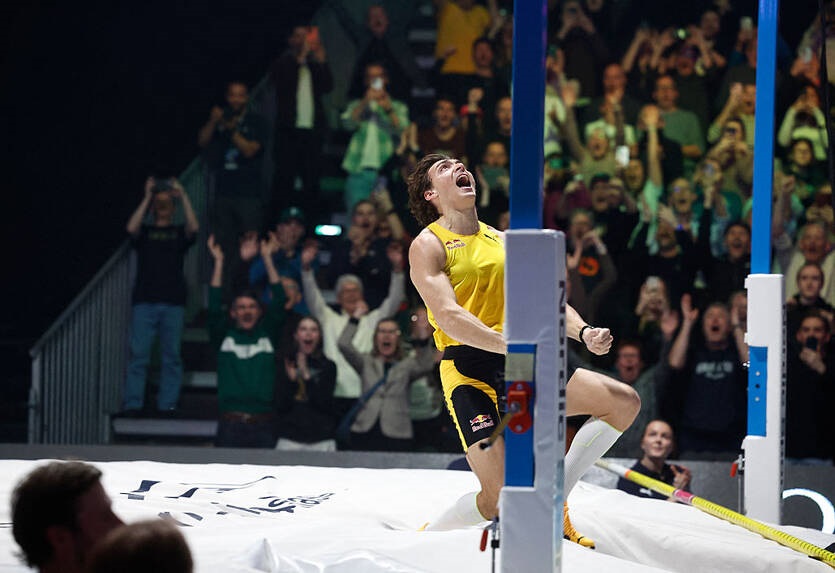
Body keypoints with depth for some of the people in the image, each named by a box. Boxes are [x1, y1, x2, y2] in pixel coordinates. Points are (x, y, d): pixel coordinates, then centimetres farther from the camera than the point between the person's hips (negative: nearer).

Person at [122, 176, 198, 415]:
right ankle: (132, 403, -6)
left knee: (171, 355, 1)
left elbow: (193, 227, -7)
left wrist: (183, 196, -9)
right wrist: (146, 198, -8)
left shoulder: (179, 233, 13)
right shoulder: (144, 232, 12)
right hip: (144, 301, -1)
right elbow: (131, 228, -9)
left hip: (173, 302, 1)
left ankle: (167, 403, 4)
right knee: (138, 353, -6)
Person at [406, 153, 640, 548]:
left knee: (624, 402, -2)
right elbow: (448, 316, -16)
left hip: (522, 366, 7)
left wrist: (583, 332, -6)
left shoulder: (503, 241, 19)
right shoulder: (428, 245, -2)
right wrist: (510, 345, -29)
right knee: (500, 499, -18)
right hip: (469, 372, -7)